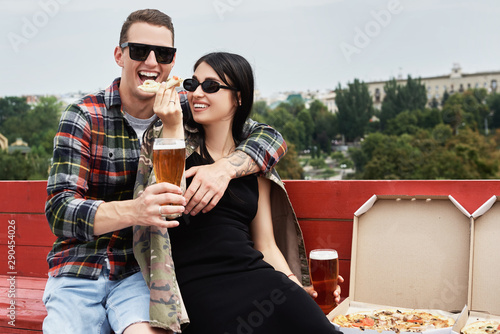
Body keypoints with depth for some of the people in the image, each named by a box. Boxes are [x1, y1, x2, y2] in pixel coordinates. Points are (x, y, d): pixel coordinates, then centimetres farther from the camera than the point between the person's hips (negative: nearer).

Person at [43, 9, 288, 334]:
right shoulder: (83, 118, -4)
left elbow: (271, 137, 2)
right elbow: (60, 211, -13)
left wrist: (225, 167, -20)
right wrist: (134, 210, -32)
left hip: (145, 270, 0)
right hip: (80, 270, 0)